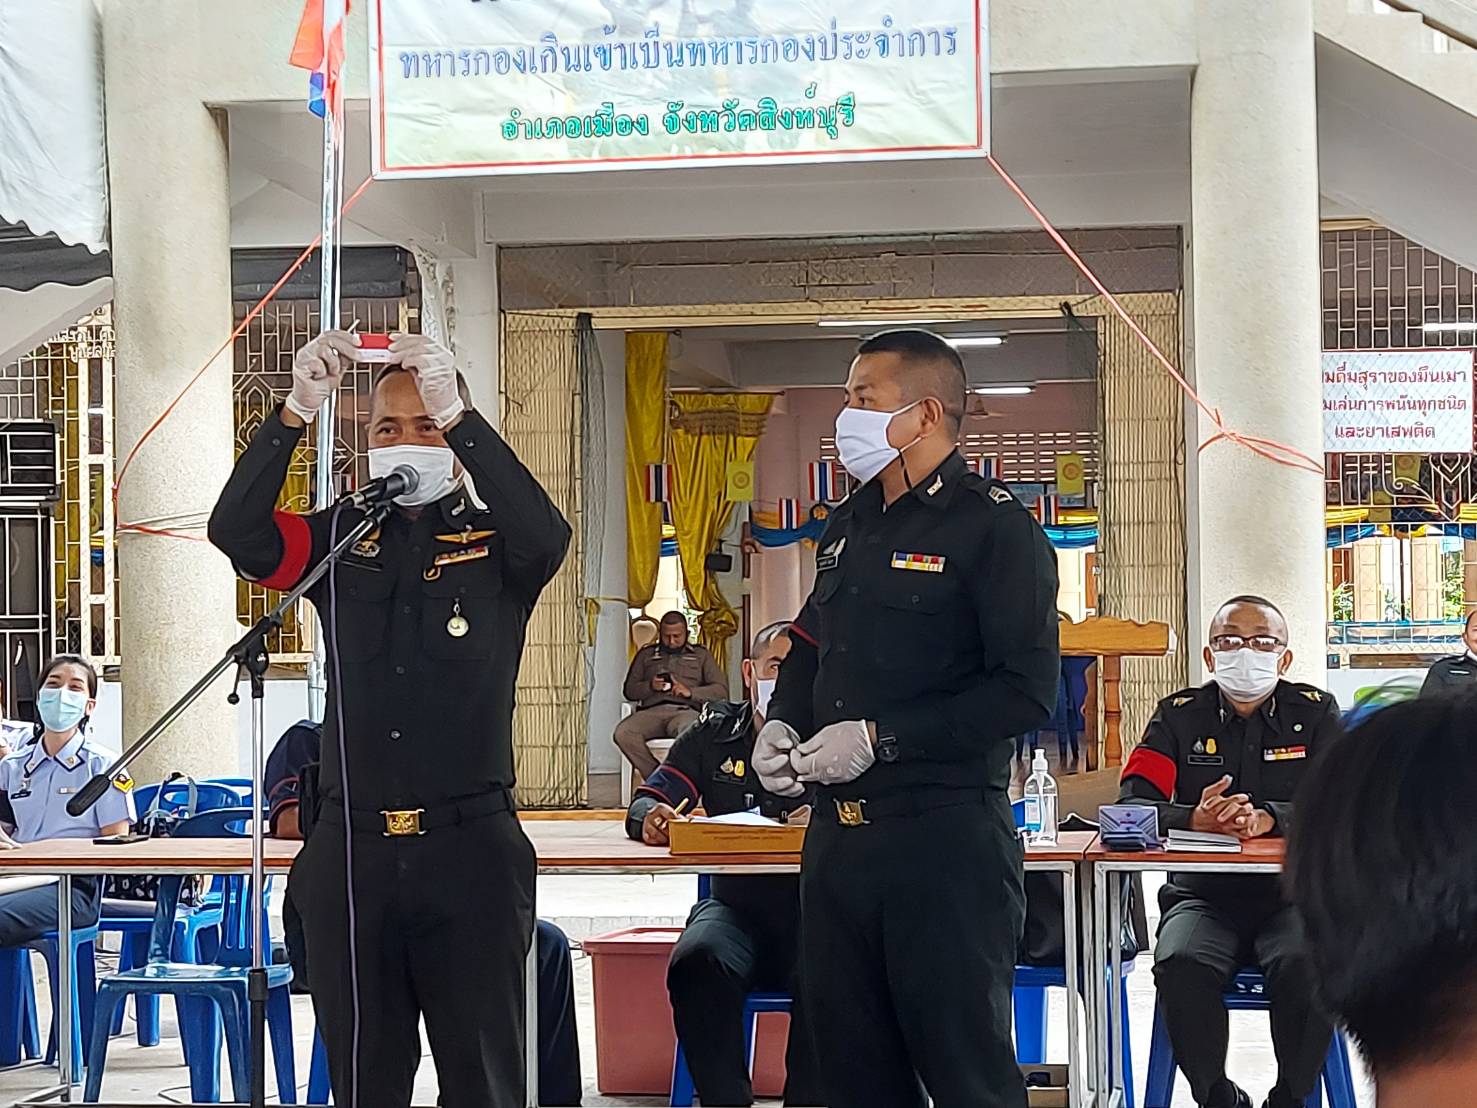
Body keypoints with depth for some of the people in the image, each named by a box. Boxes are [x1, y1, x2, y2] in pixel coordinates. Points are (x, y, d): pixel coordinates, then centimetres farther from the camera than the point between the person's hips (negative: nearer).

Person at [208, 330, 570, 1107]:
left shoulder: (496, 545, 4)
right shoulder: (341, 539, 10)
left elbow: (547, 534, -19)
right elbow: (235, 530, -6)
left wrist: (456, 412, -27)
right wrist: (296, 411, -18)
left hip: (471, 847, -2)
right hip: (353, 849, 2)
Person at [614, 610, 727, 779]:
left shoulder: (700, 654, 23)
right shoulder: (646, 654, 28)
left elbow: (721, 690, 12)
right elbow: (629, 690, 21)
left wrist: (690, 692, -6)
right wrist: (650, 686, -1)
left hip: (685, 710, -2)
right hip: (652, 710, 2)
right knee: (623, 733, -33)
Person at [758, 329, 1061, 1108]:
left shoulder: (992, 527, -10)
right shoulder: (850, 526, 15)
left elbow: (1027, 689, -18)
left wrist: (879, 739, -18)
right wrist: (779, 724, 7)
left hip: (944, 838, -8)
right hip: (838, 833, 8)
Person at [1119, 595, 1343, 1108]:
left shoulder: (1316, 713, 8)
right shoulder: (1179, 715, 9)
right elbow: (1131, 805, -2)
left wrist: (1268, 818, -24)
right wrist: (1194, 820, -23)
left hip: (1291, 891, 0)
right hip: (1202, 894, 1)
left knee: (1308, 963, -33)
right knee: (1181, 965, -32)